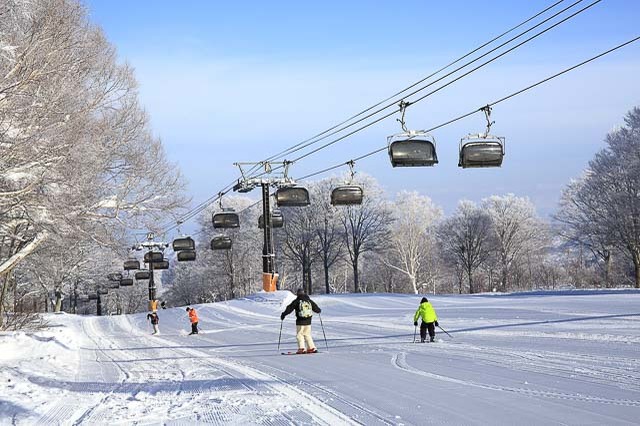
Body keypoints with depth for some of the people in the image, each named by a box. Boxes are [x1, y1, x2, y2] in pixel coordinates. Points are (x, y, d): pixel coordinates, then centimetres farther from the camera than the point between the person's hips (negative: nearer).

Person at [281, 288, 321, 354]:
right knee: (307, 335, 15)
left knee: (299, 335, 2)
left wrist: (283, 314, 7)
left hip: (300, 322, -5)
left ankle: (302, 348, -10)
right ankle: (311, 348, 10)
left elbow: (289, 309, -5)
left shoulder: (296, 301, -5)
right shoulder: (309, 301, 8)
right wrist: (319, 310, 39)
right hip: (308, 321, 5)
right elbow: (316, 308, 16)